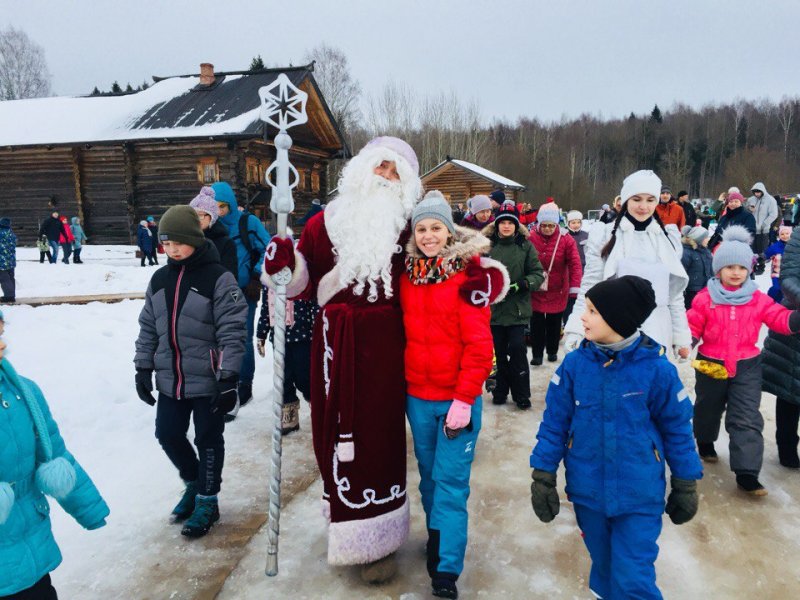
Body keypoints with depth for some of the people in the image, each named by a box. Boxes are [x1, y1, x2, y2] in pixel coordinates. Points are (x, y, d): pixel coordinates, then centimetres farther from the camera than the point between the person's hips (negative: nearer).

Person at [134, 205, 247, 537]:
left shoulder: (217, 278, -13)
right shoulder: (160, 279, 8)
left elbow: (232, 330, -15)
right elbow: (148, 328, 15)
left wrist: (228, 377, -18)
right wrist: (143, 369, 12)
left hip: (208, 381, -6)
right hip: (170, 379, 6)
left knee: (208, 440, 8)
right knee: (168, 434, 14)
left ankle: (207, 501, 27)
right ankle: (193, 483, 40)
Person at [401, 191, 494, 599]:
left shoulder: (467, 273, -11)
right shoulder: (407, 274, 4)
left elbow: (479, 343, -14)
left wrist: (464, 398, -17)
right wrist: (401, 381, 6)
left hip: (456, 397, -5)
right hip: (417, 396, 5)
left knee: (451, 481, -1)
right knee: (429, 474, 18)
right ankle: (438, 536, 38)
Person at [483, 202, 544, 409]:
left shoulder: (526, 246, 0)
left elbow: (538, 273, 1)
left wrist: (524, 284, -16)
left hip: (518, 307, -1)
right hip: (494, 306, 1)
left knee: (517, 349, -2)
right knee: (499, 351, 11)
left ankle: (521, 394, 14)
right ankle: (500, 390, 27)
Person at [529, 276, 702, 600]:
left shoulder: (657, 369, -13)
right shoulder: (575, 363, -9)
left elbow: (677, 428, -1)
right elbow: (554, 423, -1)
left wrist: (685, 485, 6)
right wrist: (542, 476, -1)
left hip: (639, 498, -2)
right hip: (587, 492, 3)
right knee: (605, 568, 20)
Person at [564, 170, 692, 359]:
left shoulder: (668, 238, 9)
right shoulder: (604, 235, -2)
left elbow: (675, 293, 12)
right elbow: (589, 289, -3)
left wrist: (681, 337, 11)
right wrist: (576, 331, -12)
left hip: (656, 337, 3)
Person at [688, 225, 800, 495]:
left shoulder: (758, 299, -2)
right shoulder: (704, 298, -8)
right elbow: (693, 326, -5)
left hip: (747, 366, 1)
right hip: (710, 364, -1)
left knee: (746, 418, -3)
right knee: (708, 408, 19)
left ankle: (747, 473, -1)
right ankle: (705, 442, 48)